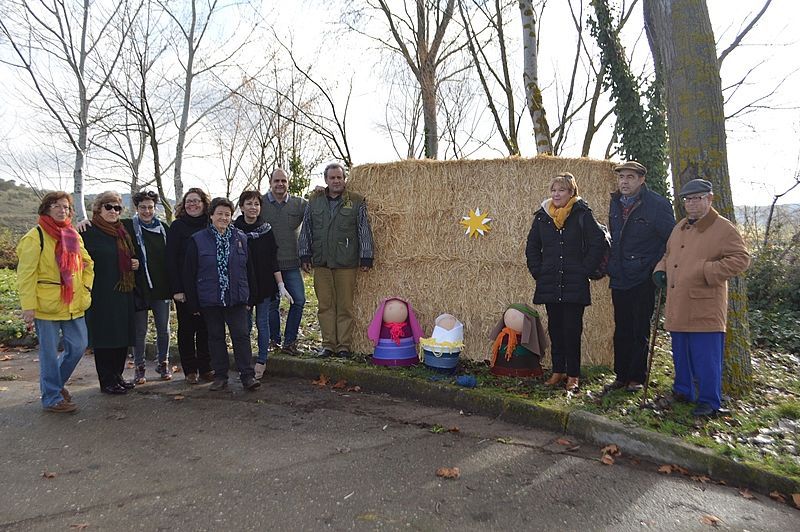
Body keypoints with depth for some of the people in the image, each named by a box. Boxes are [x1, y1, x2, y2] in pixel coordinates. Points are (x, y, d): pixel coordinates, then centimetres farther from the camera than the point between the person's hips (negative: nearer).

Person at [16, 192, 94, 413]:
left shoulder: (73, 235, 10)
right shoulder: (35, 237, -9)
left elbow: (87, 263, 20)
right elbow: (26, 274, -12)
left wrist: (86, 288, 9)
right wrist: (28, 306, -15)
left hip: (73, 305, 6)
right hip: (46, 305, -6)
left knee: (79, 346, 10)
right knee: (50, 353, 3)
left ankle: (55, 382, 33)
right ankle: (52, 398, 16)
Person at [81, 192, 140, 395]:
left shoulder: (123, 231, 14)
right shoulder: (89, 233, -7)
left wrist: (136, 263, 6)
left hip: (123, 293, 7)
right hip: (100, 294, -7)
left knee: (122, 336, 11)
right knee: (104, 337, 0)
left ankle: (117, 376, 23)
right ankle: (107, 381, 10)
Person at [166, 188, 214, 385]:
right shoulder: (177, 227, -2)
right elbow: (171, 260, -6)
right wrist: (176, 289, -12)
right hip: (185, 288, -2)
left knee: (206, 328, 7)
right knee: (187, 328, 7)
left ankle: (205, 368, 18)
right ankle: (190, 370, 17)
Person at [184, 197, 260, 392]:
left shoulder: (241, 238, 4)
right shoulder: (198, 240, -1)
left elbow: (249, 270, 10)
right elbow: (189, 274, 0)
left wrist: (249, 298, 7)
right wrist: (193, 303, -2)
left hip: (236, 299, 0)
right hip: (210, 300, 0)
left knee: (241, 335, -2)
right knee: (216, 337, 9)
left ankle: (248, 376, 4)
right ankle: (220, 377, 19)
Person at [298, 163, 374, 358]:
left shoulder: (356, 201, 3)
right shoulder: (314, 200, 11)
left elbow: (364, 231, 2)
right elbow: (306, 230, 14)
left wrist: (366, 257, -2)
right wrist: (305, 255, 9)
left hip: (346, 263, -3)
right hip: (321, 262, 3)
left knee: (345, 306, 1)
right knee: (325, 305, 6)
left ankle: (344, 346, 10)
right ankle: (328, 344, 15)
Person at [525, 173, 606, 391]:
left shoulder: (582, 215, -3)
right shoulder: (542, 216, 8)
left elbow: (598, 243, -3)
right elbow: (532, 248, 17)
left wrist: (585, 269, -6)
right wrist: (537, 271, 7)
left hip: (575, 284, -4)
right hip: (549, 284, 4)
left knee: (572, 329, -1)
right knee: (555, 328, 10)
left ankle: (573, 375, 10)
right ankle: (558, 371, 20)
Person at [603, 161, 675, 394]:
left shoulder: (658, 204, -10)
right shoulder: (615, 203, 10)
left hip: (643, 279, -6)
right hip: (619, 278, 6)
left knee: (640, 331, 5)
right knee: (621, 330, 12)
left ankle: (637, 378, 17)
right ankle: (621, 376, 22)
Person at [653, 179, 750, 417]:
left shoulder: (723, 228, -7)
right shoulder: (680, 227, 15)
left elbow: (741, 259, -13)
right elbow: (668, 254, 27)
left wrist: (708, 271, -21)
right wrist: (660, 270, 8)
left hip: (705, 310, -7)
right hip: (678, 307, 7)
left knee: (706, 358, -1)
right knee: (681, 355, 17)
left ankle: (709, 402, 12)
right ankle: (683, 391, 32)